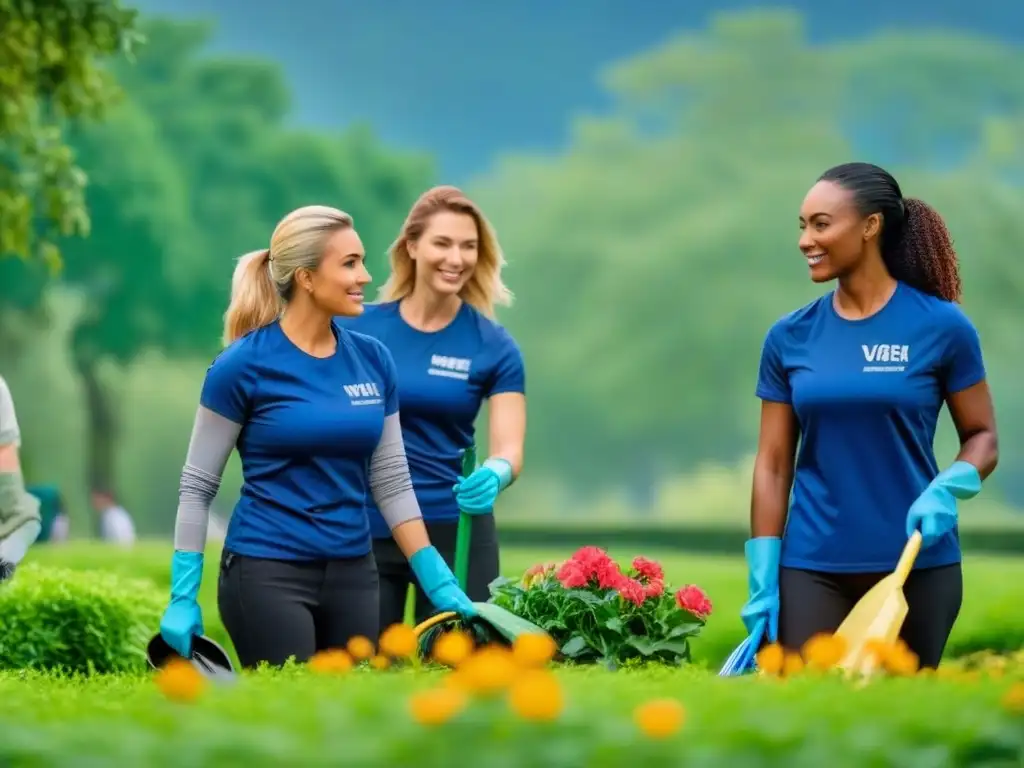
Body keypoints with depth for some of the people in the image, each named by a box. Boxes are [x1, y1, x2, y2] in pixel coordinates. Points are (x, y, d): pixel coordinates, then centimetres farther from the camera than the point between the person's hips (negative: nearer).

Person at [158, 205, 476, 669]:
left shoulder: (373, 360, 5)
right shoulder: (244, 365, -10)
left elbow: (391, 480, 9)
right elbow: (197, 486, -6)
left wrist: (439, 582, 4)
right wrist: (183, 596, -10)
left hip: (352, 576, 5)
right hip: (267, 574, -5)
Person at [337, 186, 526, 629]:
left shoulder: (493, 345, -2)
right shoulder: (358, 330, -1)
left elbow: (509, 449, -8)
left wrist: (493, 475, -30)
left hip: (456, 531, 0)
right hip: (366, 530, 0)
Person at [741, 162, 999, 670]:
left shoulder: (941, 326, -4)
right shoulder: (790, 337, 3)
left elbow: (982, 437, 2)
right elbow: (773, 464, 4)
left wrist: (944, 491, -18)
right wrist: (762, 578, -2)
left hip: (918, 566, -1)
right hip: (812, 569, 1)